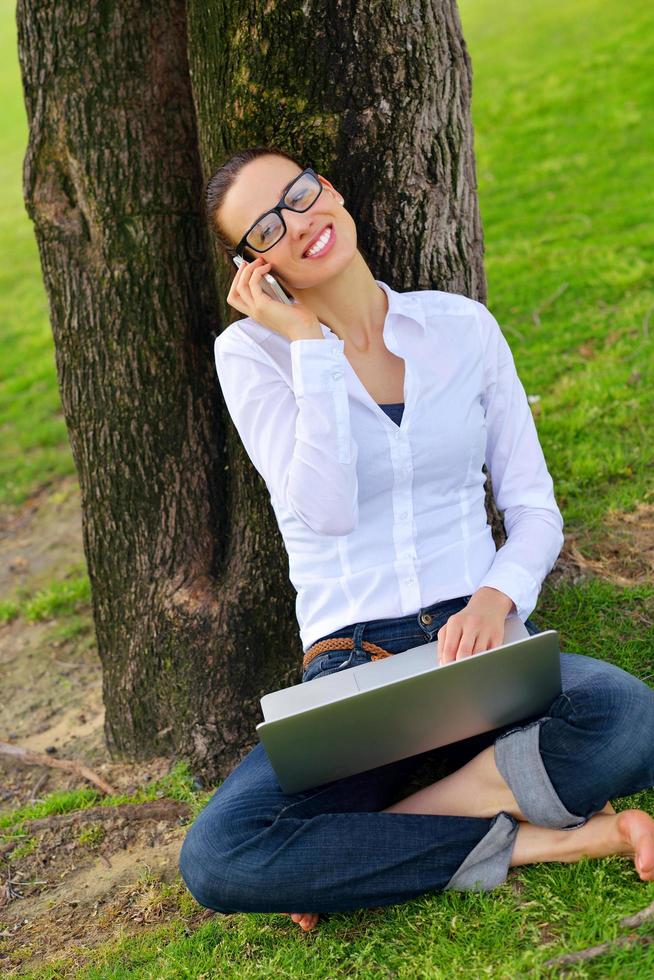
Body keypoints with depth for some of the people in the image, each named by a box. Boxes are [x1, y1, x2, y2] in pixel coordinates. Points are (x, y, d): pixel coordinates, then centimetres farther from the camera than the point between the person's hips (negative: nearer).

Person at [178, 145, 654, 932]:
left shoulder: (463, 326, 8)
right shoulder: (251, 351, 2)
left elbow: (534, 506, 9)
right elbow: (328, 510, -13)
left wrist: (498, 594, -12)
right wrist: (309, 342, -13)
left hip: (478, 640, 1)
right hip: (349, 661, -1)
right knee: (214, 860, -27)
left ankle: (359, 843, -16)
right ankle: (518, 841, -16)